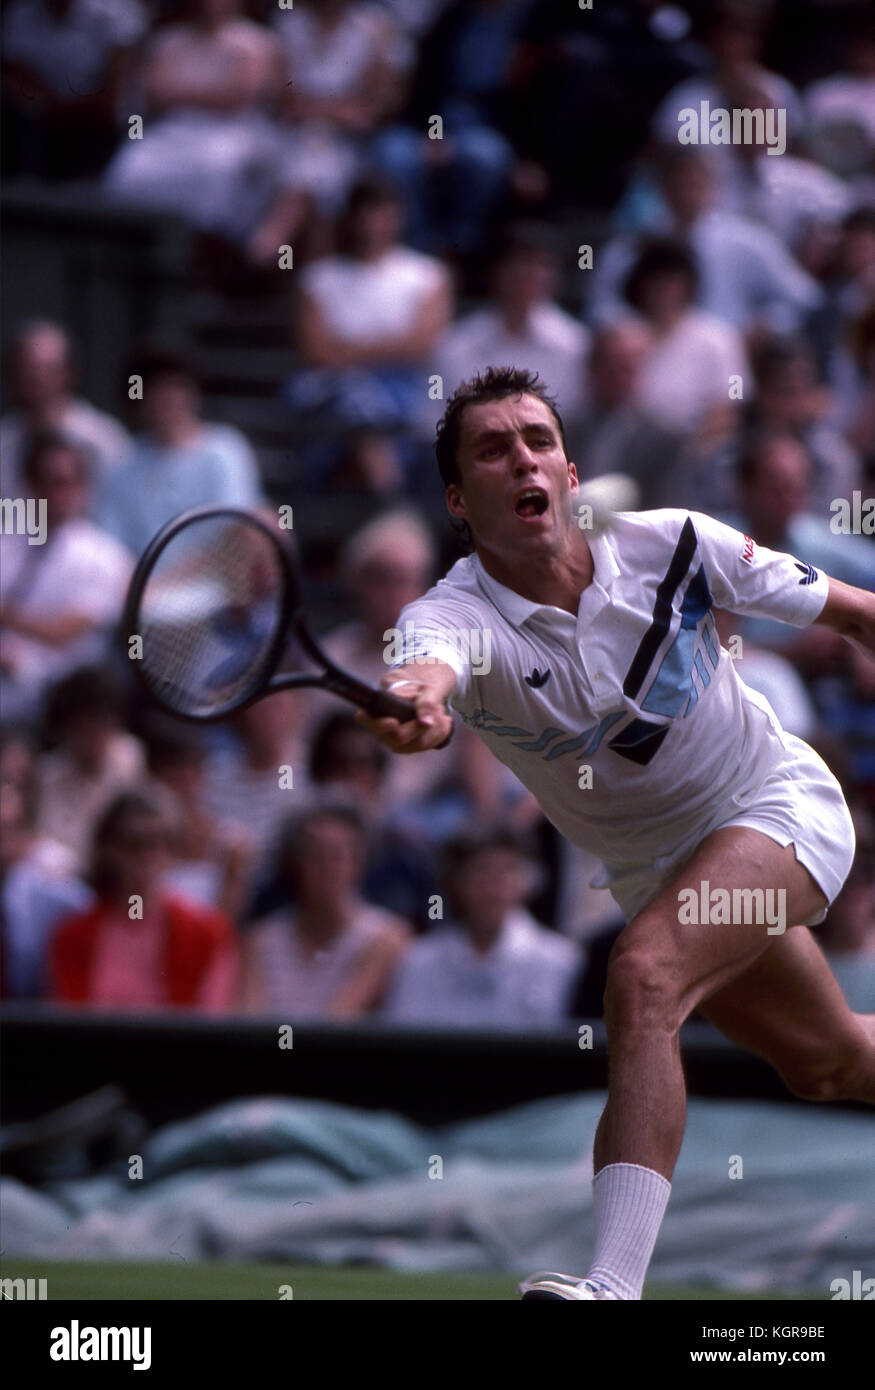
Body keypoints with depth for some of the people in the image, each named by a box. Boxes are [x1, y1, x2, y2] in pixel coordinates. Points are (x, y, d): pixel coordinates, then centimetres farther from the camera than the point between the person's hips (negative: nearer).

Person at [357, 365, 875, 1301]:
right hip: (654, 871, 3)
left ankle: (616, 1284, -37)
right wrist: (412, 698, -74)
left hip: (780, 805, -3)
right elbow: (429, 665, -51)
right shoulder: (453, 617, -24)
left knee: (645, 975, -30)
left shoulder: (672, 545, -20)